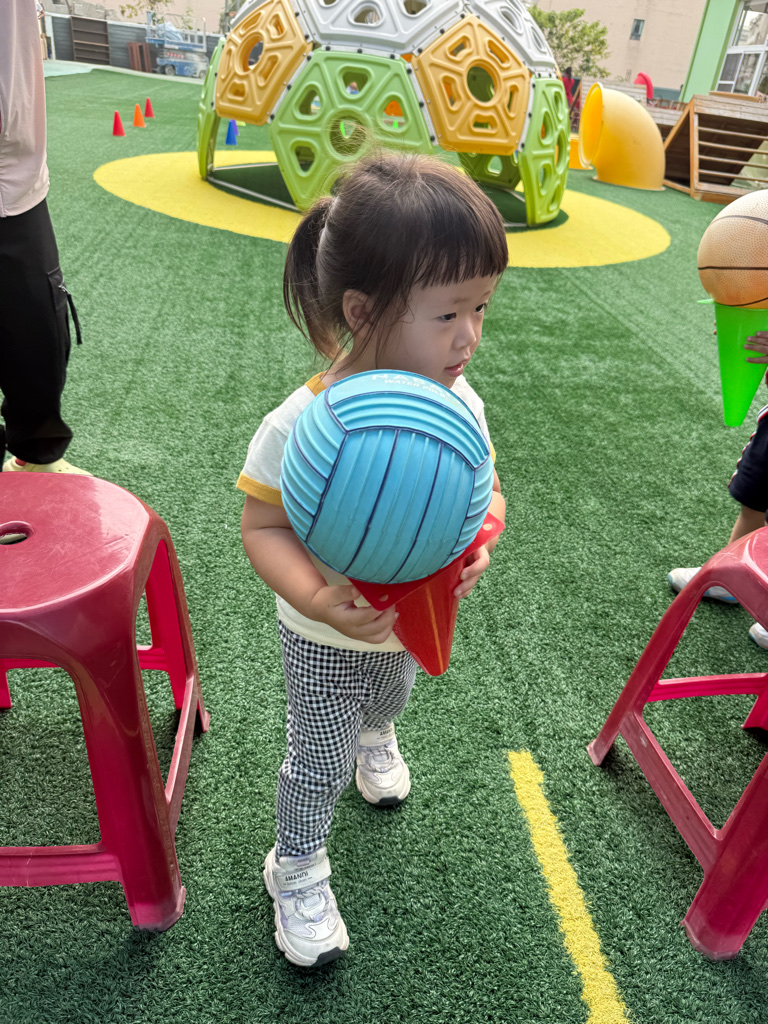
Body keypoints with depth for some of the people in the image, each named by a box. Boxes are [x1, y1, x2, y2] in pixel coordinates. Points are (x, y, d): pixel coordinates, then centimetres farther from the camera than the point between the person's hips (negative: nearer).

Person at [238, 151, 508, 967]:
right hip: (325, 638, -5)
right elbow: (262, 528, -24)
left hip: (415, 621, 5)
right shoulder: (300, 426, -33)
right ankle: (297, 871, 46)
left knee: (389, 697, 36)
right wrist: (318, 601, -40)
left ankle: (375, 737, 74)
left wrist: (476, 546, -28)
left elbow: (486, 492, -6)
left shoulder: (460, 406, -19)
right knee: (321, 761, 16)